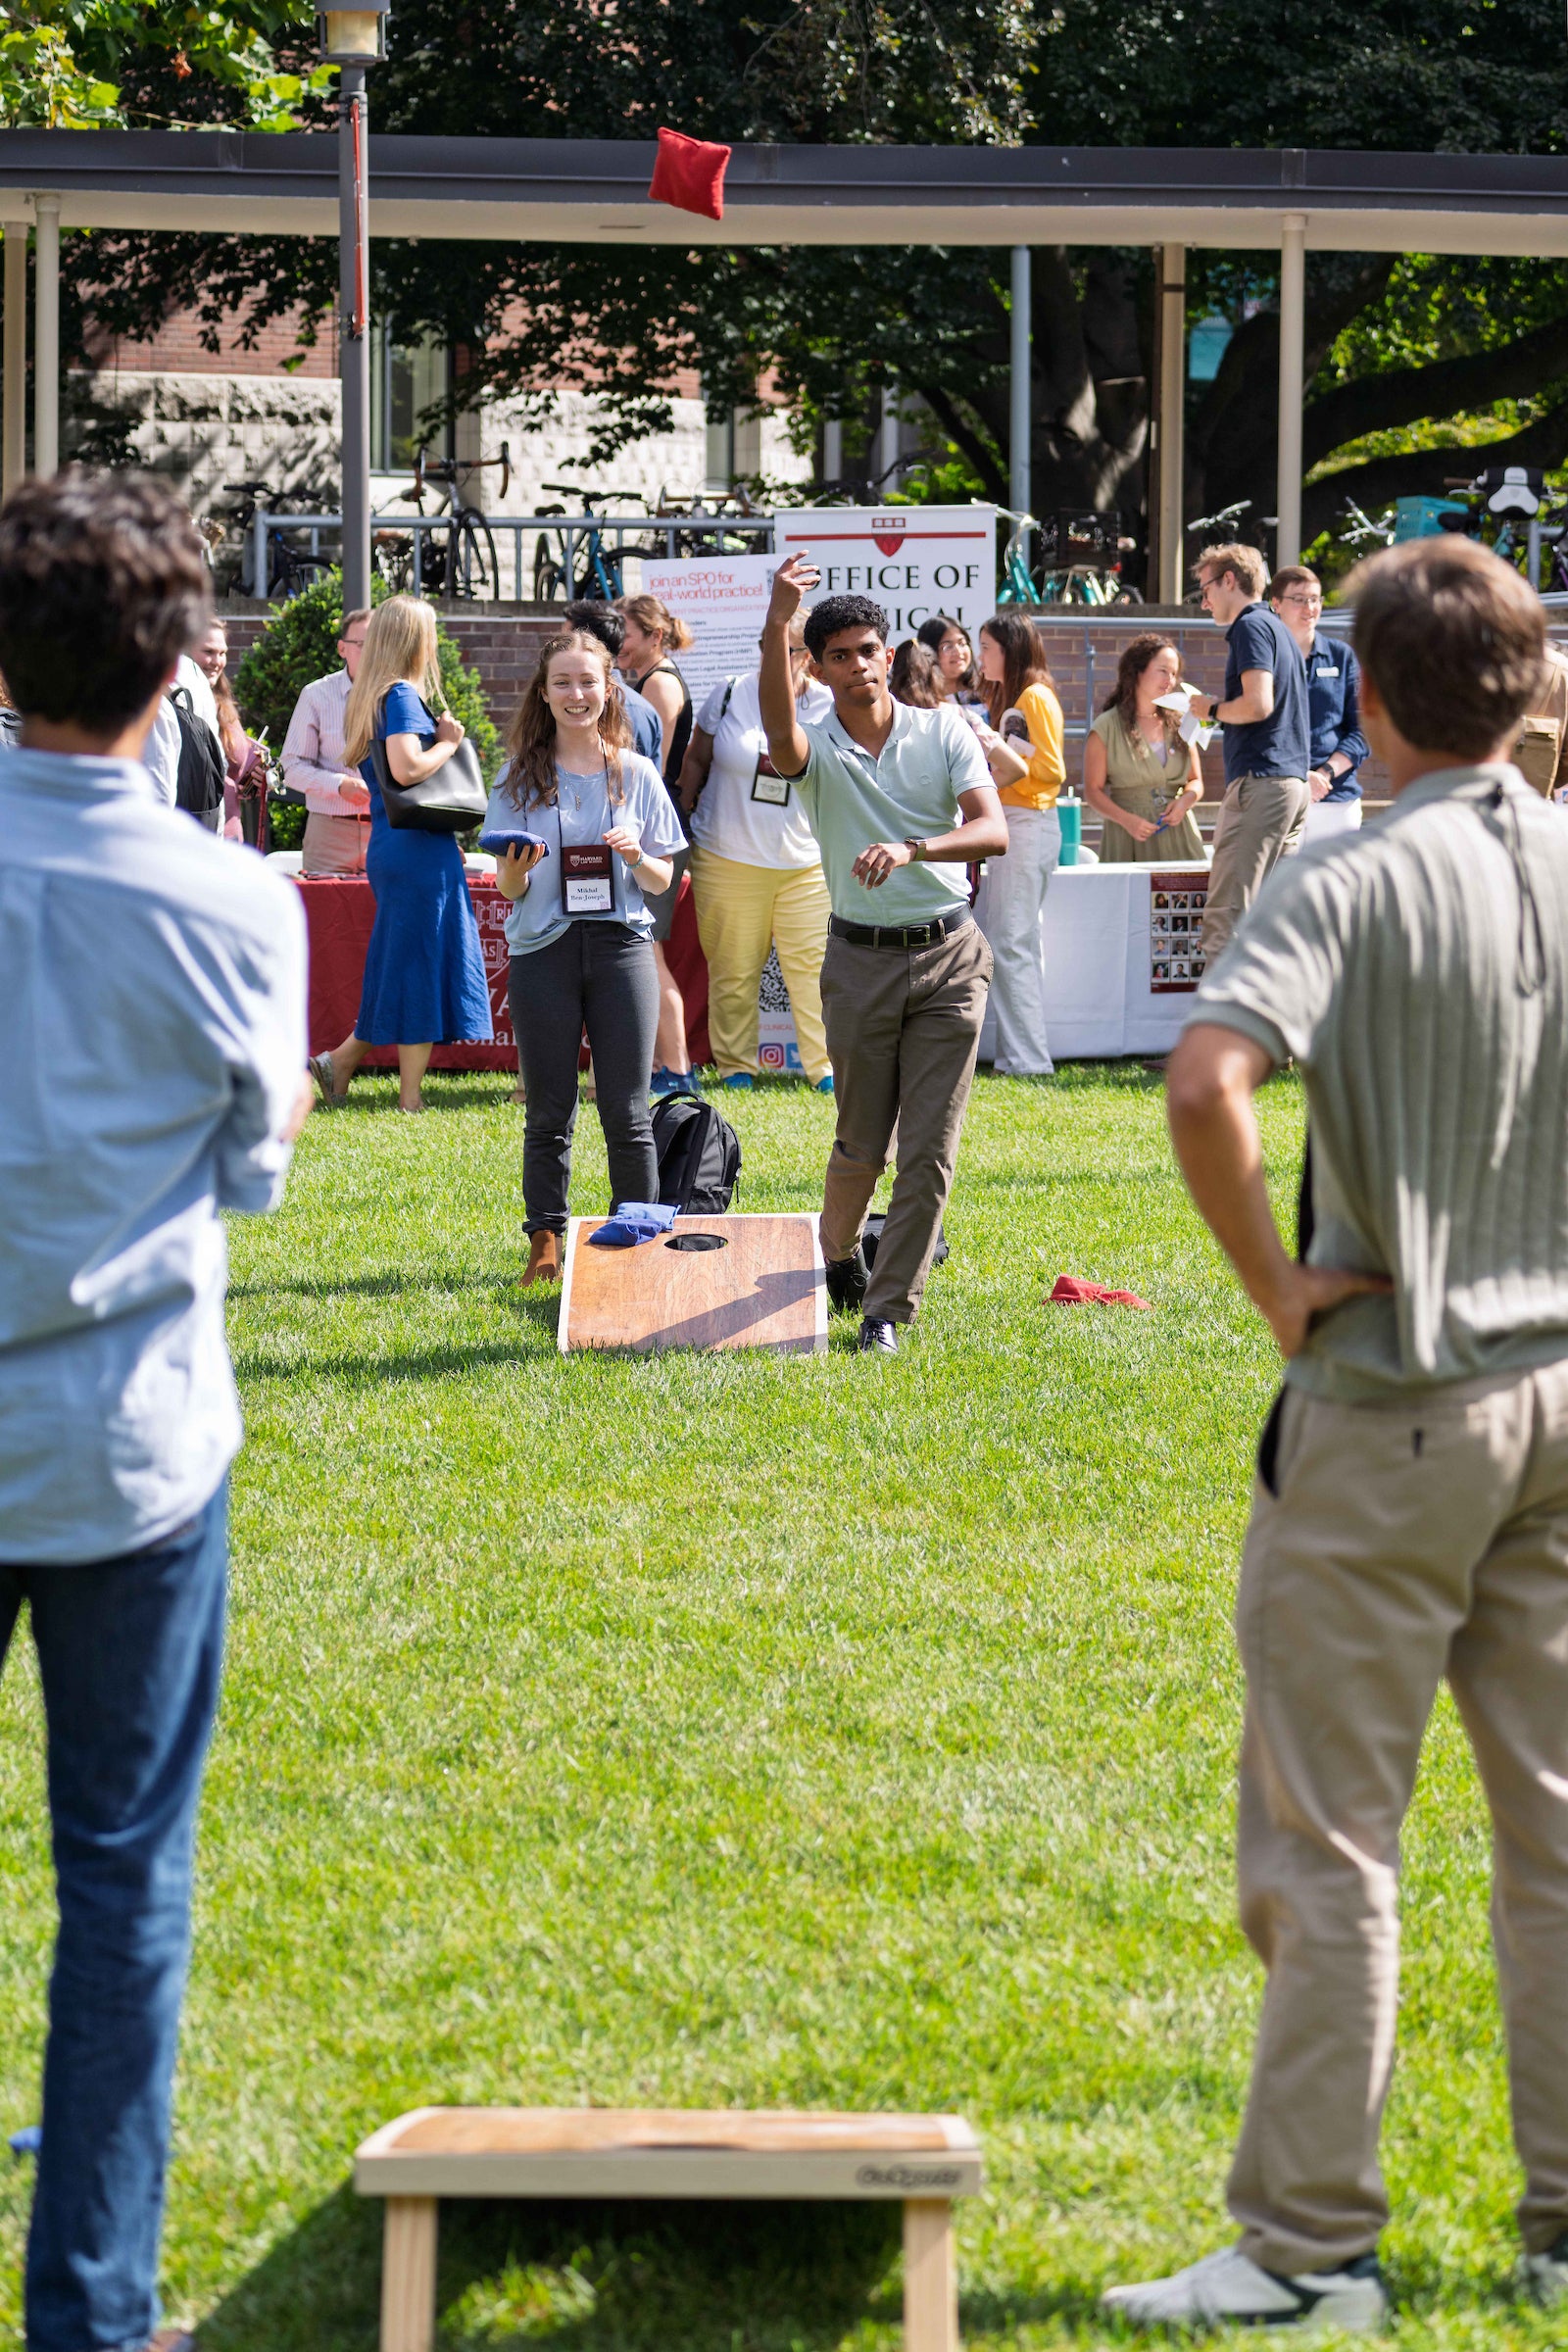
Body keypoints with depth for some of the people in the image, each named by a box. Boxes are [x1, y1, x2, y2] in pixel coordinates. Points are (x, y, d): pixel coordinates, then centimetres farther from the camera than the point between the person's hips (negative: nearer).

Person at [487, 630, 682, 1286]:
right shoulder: (521, 778, 6)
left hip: (620, 943, 0)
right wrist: (516, 871, -18)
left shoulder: (636, 774, 8)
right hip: (543, 950, 0)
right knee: (549, 1111, 3)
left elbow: (662, 880, 10)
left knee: (627, 1112, -1)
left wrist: (636, 855, -11)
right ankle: (546, 1244, 11)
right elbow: (508, 888, 5)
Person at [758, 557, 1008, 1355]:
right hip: (861, 958, -1)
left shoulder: (944, 734, 1)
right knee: (861, 1145, 6)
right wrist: (776, 623, -43)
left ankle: (888, 1310, 4)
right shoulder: (816, 750, -2)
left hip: (949, 956, 1)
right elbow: (778, 729, -28)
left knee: (930, 1149, -4)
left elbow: (993, 832, -10)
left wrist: (912, 848, -29)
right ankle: (837, 1254, 36)